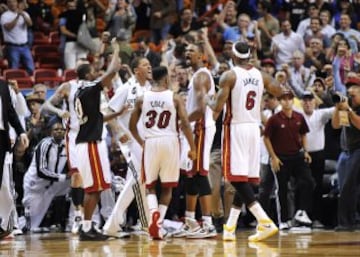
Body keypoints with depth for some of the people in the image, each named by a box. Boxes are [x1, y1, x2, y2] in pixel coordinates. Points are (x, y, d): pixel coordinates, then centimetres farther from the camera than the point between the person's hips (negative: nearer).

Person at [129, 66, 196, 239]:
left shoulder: (142, 98, 5)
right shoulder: (174, 98, 0)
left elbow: (132, 125, 9)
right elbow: (185, 124, -7)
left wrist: (141, 142, 24)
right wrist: (192, 148, 0)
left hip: (150, 142, 1)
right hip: (170, 142, -1)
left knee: (150, 185, 12)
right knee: (167, 186, 13)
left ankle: (153, 212, -17)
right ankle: (159, 224, 8)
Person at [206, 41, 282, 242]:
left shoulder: (230, 76, -9)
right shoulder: (260, 76, 6)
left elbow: (217, 107, -14)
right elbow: (279, 92, 18)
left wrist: (208, 100, 7)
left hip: (236, 128, -6)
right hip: (254, 127, 6)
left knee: (238, 178, -8)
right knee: (245, 179, 11)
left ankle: (265, 222, -23)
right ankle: (230, 227, 16)